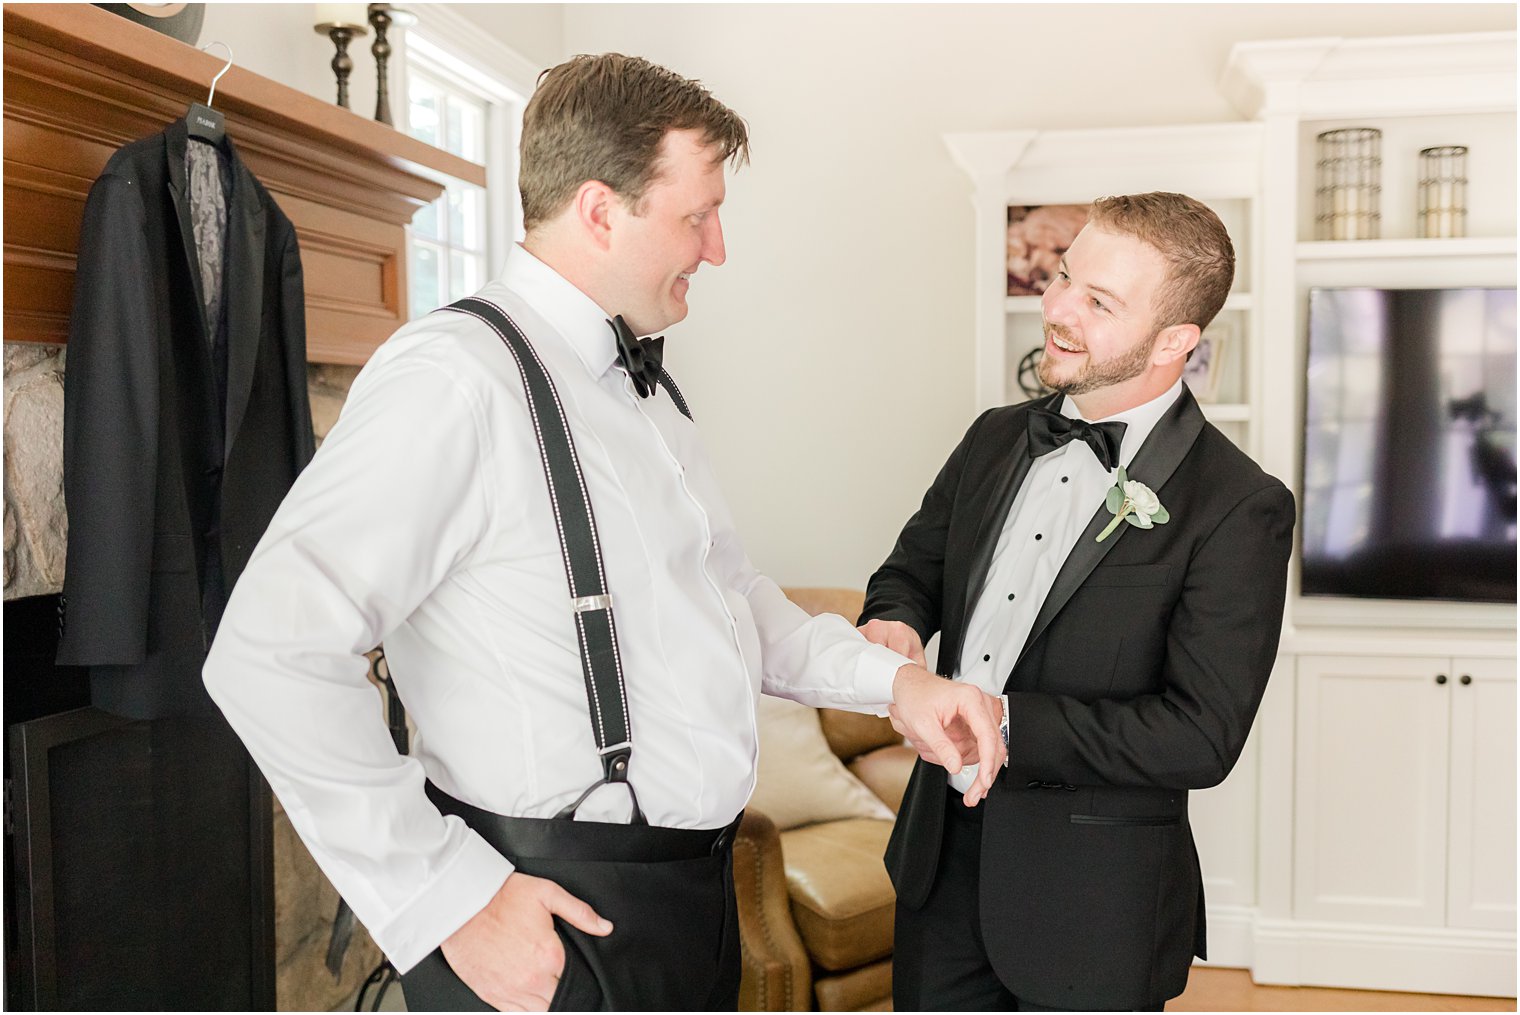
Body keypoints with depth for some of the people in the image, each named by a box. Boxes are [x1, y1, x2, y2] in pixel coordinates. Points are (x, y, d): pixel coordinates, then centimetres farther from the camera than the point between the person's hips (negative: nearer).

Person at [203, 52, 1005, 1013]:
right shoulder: (456, 379, -20)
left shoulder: (643, 383, 9)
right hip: (556, 914, -8)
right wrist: (449, 899, -21)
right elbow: (273, 656, -25)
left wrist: (891, 676, 1)